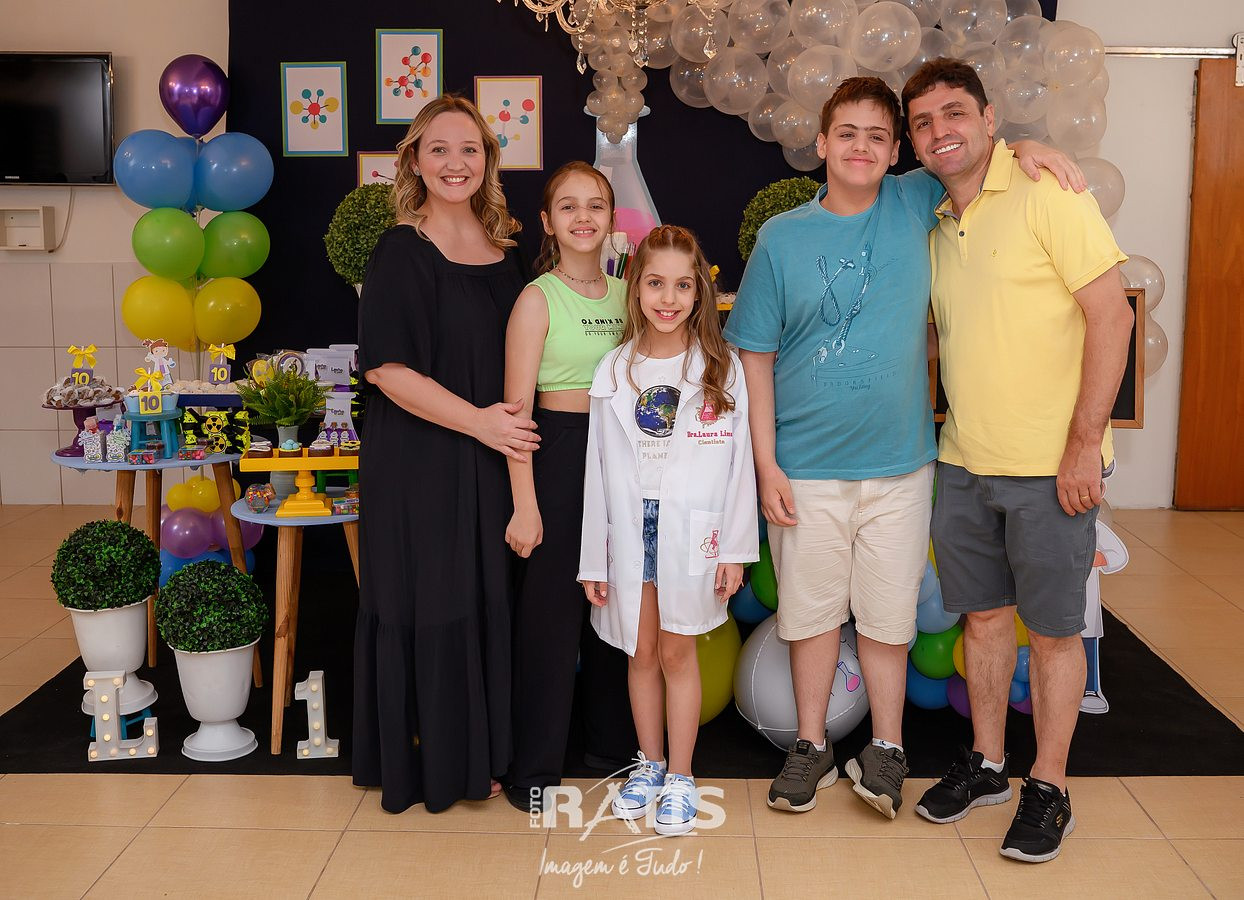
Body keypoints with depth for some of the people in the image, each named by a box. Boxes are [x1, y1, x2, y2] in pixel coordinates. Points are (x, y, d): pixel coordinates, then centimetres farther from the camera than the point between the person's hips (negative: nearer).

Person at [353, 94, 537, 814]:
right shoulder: (402, 252, -9)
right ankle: (420, 763, 20)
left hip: (493, 459, 6)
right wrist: (476, 419, -17)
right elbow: (386, 367, -16)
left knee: (487, 600, 12)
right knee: (426, 605, 3)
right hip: (421, 464, -6)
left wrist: (508, 424, 8)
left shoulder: (505, 249, 10)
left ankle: (475, 754, 28)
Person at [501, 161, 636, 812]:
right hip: (556, 455, -5)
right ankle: (534, 766, 12)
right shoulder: (538, 298, -6)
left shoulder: (624, 295, 10)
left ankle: (613, 741, 30)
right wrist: (524, 504, -15)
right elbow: (517, 407, -10)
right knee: (549, 606, -1)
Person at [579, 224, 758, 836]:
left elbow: (738, 463, -2)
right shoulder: (614, 372, 4)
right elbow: (599, 469, 4)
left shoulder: (722, 369, -1)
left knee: (677, 652, 5)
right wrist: (594, 559, 3)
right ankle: (649, 766, 29)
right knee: (641, 654, 12)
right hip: (630, 531, 2)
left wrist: (735, 549, -5)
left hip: (692, 532, -2)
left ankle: (680, 778, 18)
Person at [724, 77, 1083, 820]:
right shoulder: (781, 237, 0)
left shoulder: (917, 205, 2)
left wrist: (1025, 150, -4)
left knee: (889, 612, 9)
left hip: (899, 462, 1)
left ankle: (887, 750, 26)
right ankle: (812, 746, 27)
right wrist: (766, 464, -5)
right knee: (811, 610, 10)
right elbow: (755, 355, 0)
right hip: (805, 468, 0)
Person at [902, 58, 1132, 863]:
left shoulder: (1044, 193, -11)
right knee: (983, 615, 16)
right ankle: (987, 764, 32)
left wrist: (1084, 444, -17)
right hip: (964, 464, 6)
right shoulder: (937, 224, 10)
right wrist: (955, 428, 12)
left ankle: (1049, 788, 21)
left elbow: (1112, 315, -15)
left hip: (1051, 466, -6)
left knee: (1053, 628, 6)